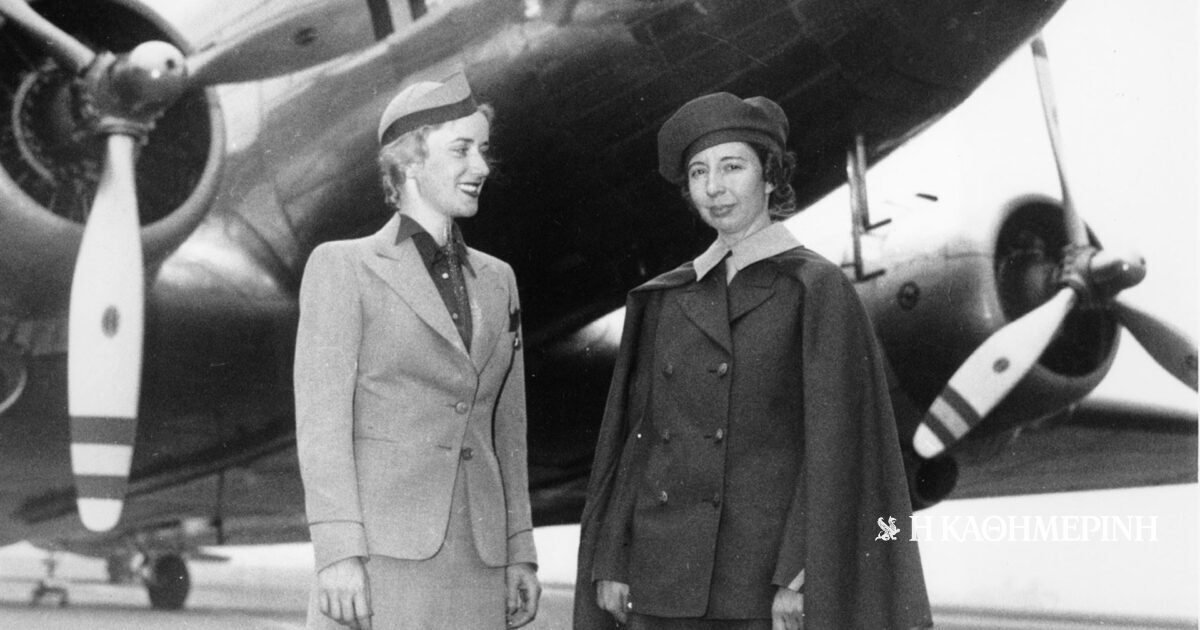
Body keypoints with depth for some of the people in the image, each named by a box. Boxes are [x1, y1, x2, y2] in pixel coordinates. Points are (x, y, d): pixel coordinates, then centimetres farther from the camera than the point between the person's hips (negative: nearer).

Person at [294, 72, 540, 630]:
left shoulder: (495, 279, 16)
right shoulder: (342, 267, 0)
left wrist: (520, 552, 12)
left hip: (477, 562, 5)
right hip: (383, 551, -5)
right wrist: (339, 554, -16)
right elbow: (321, 420, -7)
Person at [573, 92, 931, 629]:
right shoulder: (668, 299, 11)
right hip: (664, 578, 4)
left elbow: (834, 442, -8)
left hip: (763, 579, -4)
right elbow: (638, 434, 11)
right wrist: (611, 560, 5)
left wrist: (801, 576, -15)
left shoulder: (817, 289, -2)